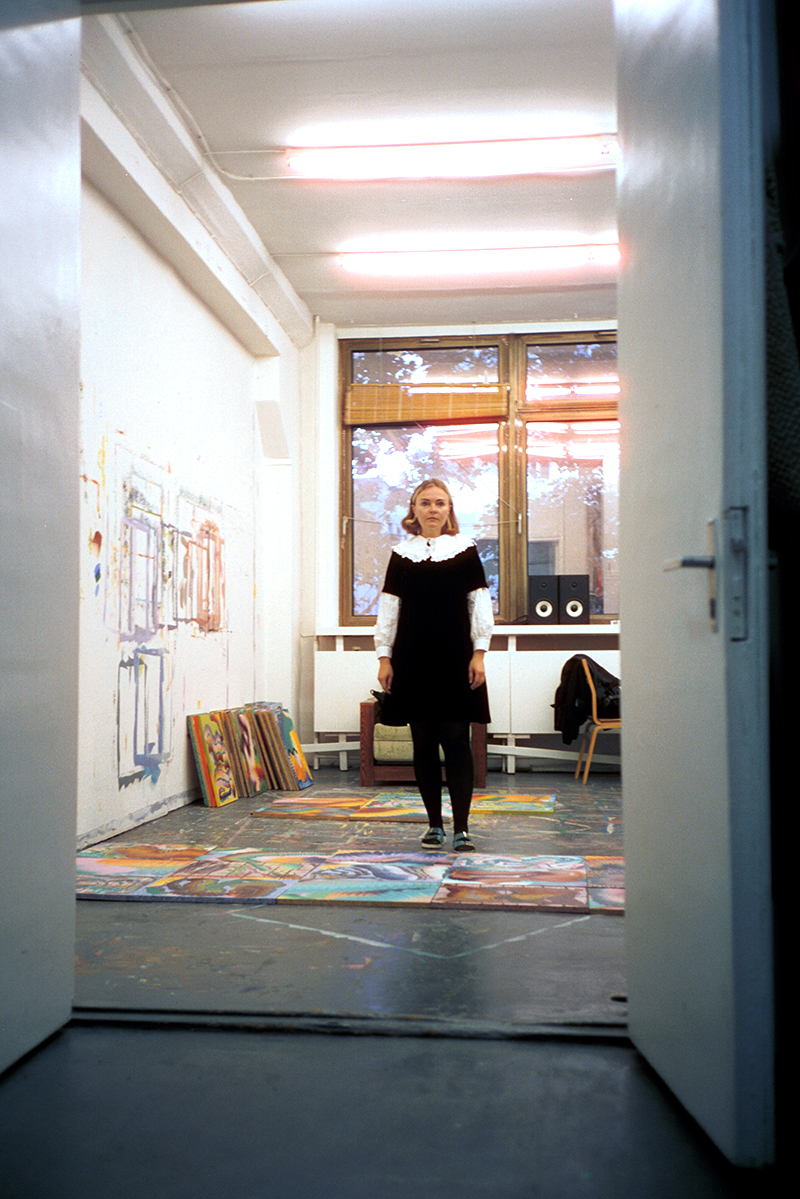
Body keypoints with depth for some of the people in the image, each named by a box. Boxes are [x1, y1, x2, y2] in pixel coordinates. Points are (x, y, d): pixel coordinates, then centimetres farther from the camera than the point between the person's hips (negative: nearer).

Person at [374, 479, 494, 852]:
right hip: (412, 660, 2)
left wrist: (478, 653, -4)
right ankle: (434, 824, 15)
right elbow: (389, 608, 9)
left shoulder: (465, 549, 5)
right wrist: (384, 657, 3)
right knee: (423, 743, 5)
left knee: (456, 741, -4)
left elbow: (479, 604, 3)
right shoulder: (401, 554, 9)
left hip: (454, 659, -2)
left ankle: (461, 827, 0)